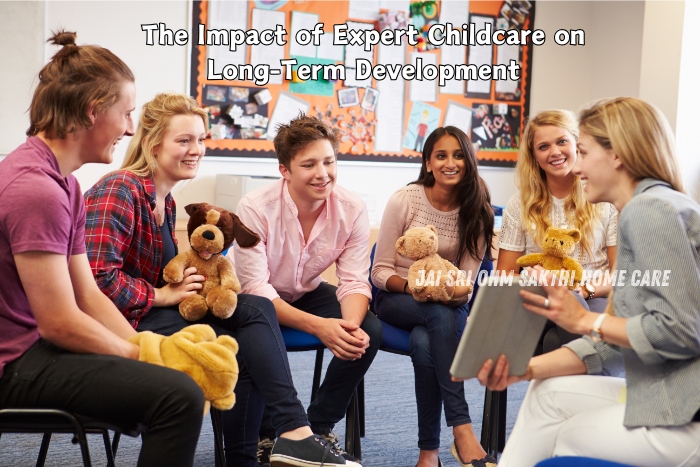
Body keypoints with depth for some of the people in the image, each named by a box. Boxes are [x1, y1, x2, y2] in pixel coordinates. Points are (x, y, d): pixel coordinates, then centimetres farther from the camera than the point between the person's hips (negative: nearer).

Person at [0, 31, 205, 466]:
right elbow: (60, 323, -21)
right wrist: (143, 355, -9)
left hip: (39, 345, 11)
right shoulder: (35, 187, -22)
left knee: (180, 374, 15)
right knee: (180, 395, -24)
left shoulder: (63, 182, 11)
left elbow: (88, 294, 9)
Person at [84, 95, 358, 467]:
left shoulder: (164, 200, 16)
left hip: (151, 311, 9)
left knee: (256, 309, -10)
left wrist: (193, 278, -3)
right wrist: (164, 295, -14)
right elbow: (100, 279, -24)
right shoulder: (120, 191, -14)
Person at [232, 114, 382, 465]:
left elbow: (354, 281, -15)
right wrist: (318, 326, -42)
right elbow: (256, 289, -28)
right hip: (257, 300, -3)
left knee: (369, 331, -21)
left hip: (307, 293, 4)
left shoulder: (352, 210, -17)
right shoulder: (255, 208, -27)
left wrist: (350, 325, -39)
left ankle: (319, 427, -1)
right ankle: (266, 435, -9)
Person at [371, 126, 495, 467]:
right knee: (441, 314, -38)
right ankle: (462, 429, -38)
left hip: (447, 306, 1)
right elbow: (380, 272, -6)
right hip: (397, 301, -1)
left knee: (425, 343, -36)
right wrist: (412, 286, -25)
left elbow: (467, 279, -3)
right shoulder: (404, 200, -8)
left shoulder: (476, 210, -3)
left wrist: (458, 292, -26)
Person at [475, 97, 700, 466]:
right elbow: (614, 343, 11)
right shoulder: (644, 210, 15)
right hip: (670, 396, 9)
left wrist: (584, 320, -14)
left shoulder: (650, 209, -15)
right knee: (548, 392, 12)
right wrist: (527, 368, 2)